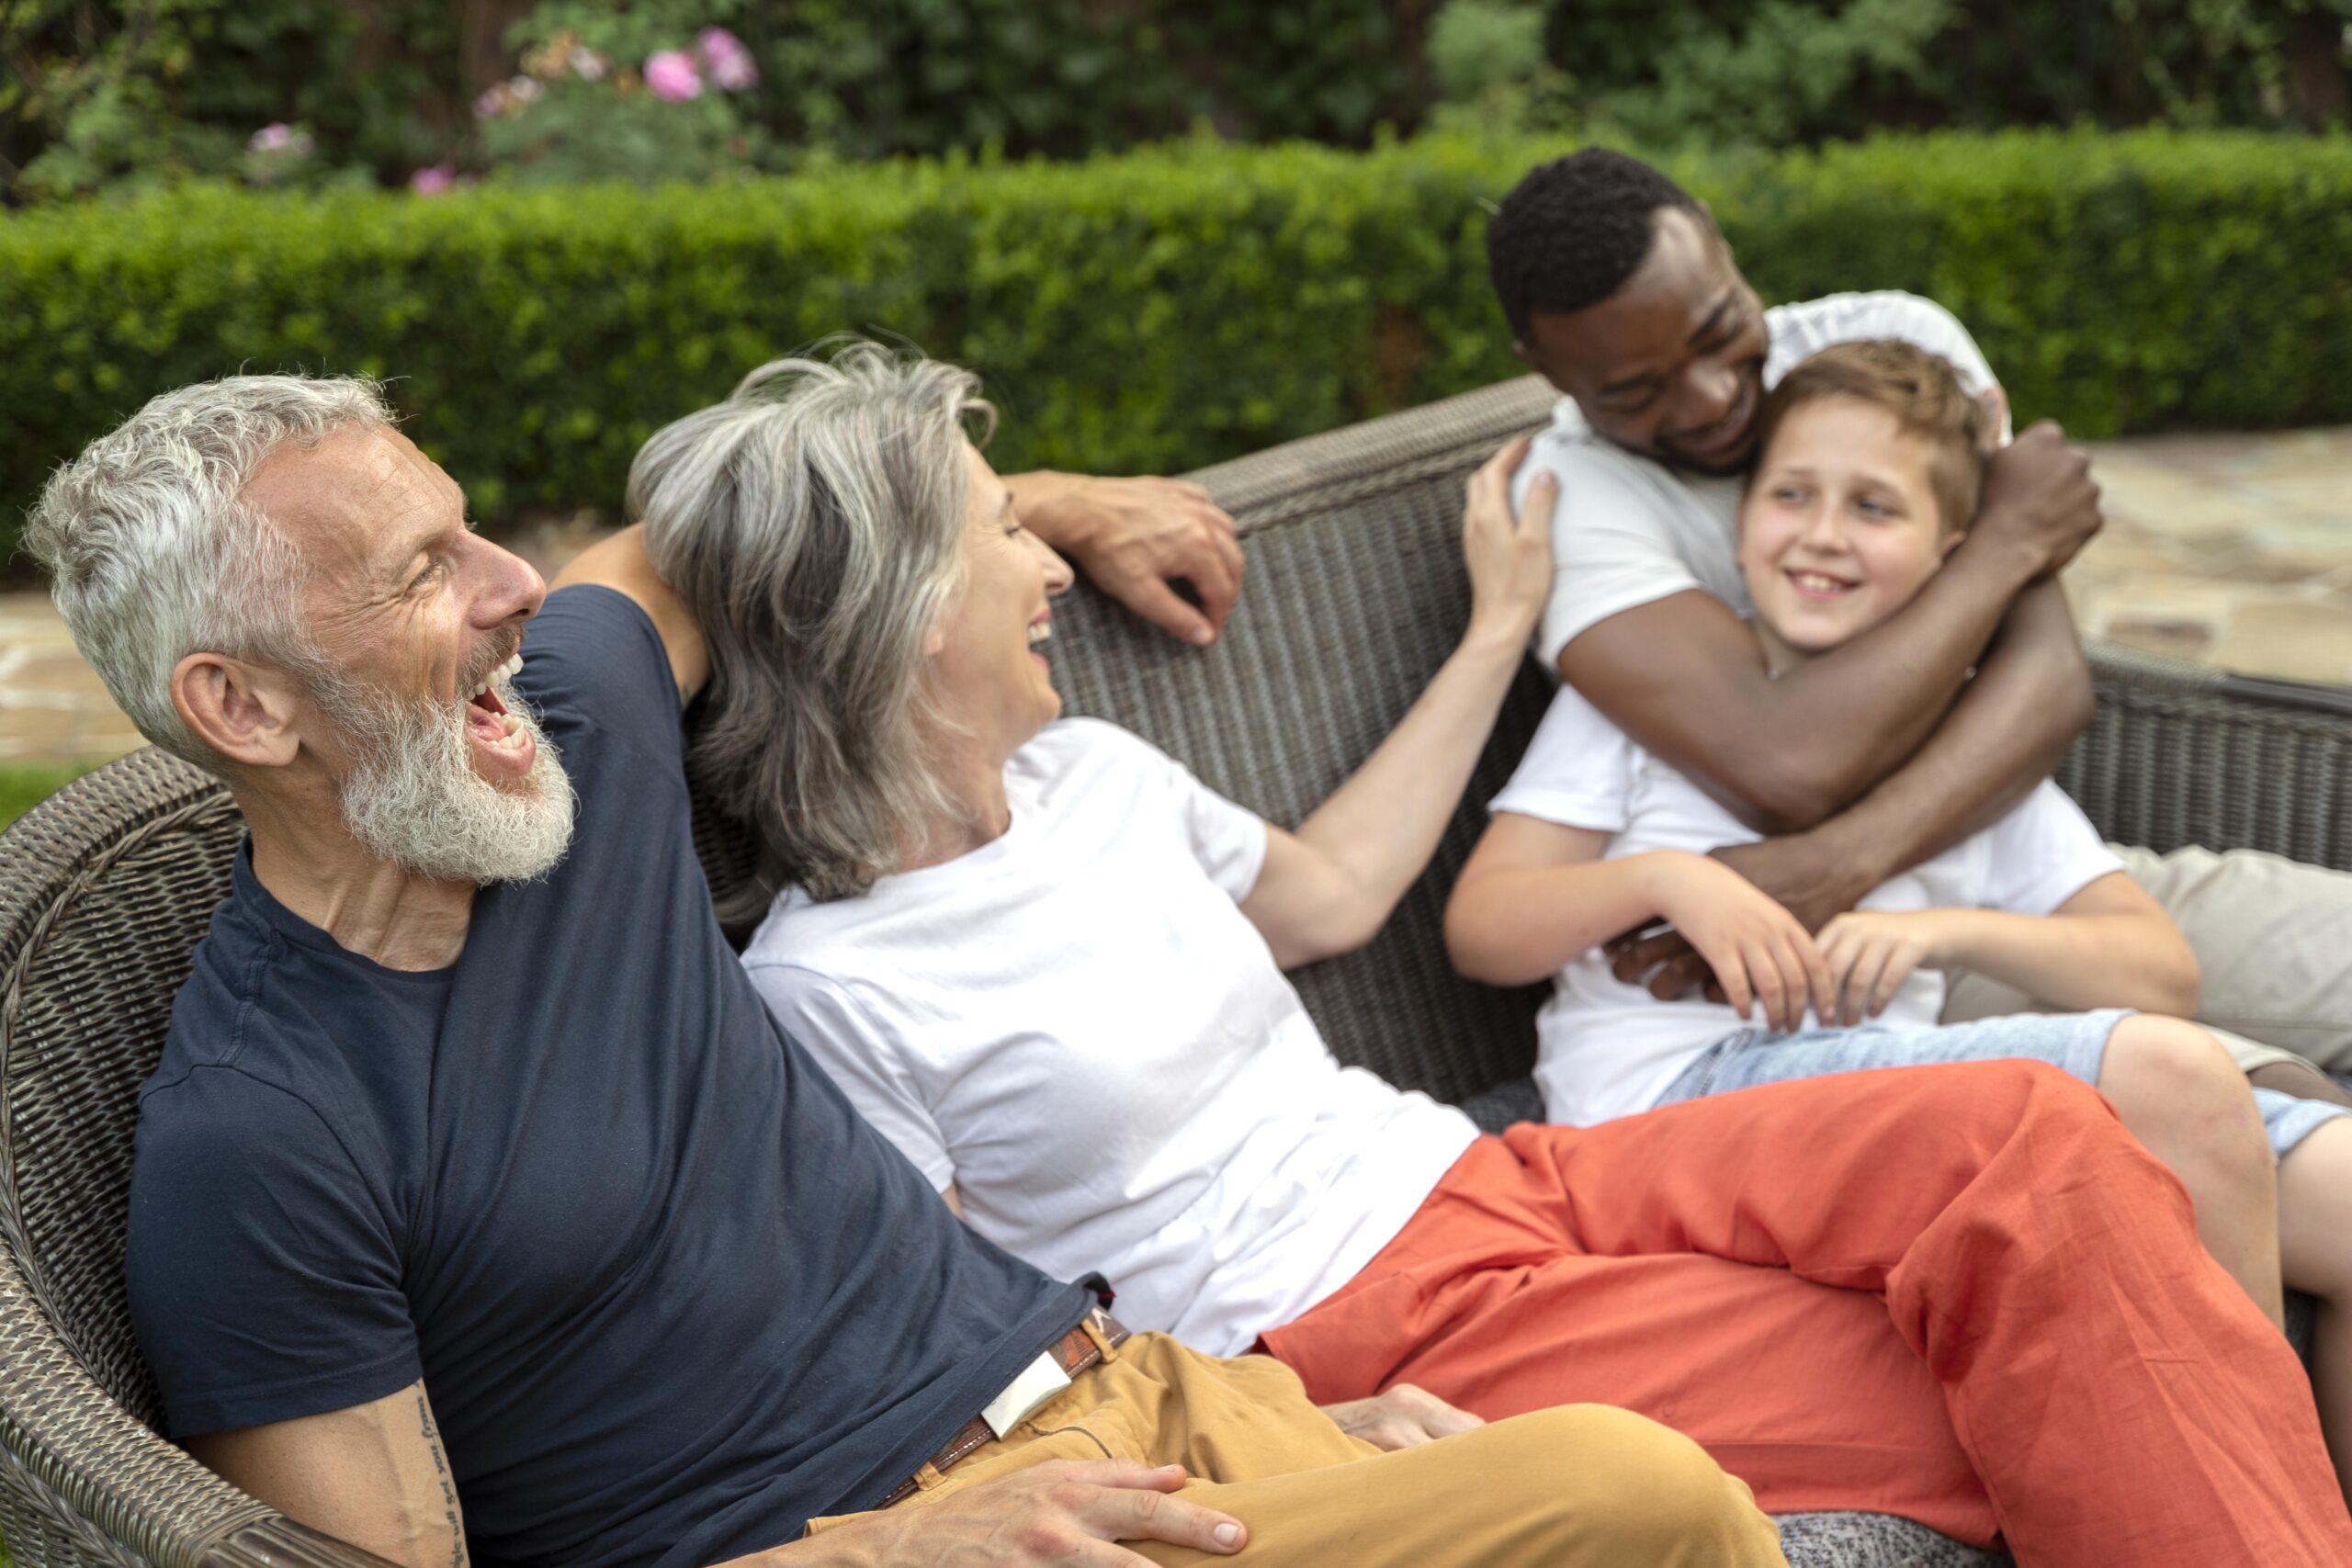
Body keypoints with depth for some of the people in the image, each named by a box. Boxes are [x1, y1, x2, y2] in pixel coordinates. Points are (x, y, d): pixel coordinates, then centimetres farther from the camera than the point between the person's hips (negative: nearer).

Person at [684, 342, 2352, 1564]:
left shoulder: (1087, 772, 11)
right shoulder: (823, 990, -10)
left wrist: (1499, 629, 31)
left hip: (1491, 1180, 7)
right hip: (1349, 1333, -7)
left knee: (2028, 1143, -19)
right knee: (2042, 1404, -22)